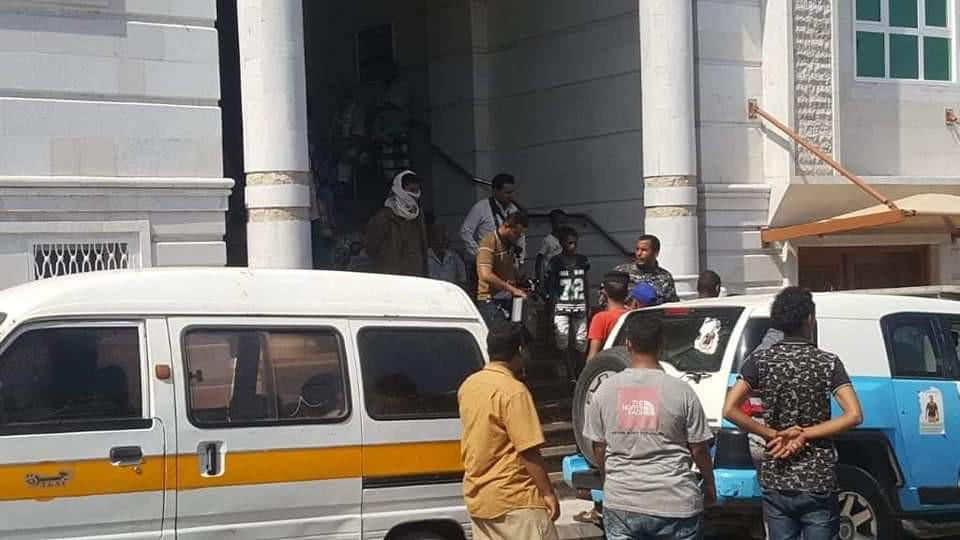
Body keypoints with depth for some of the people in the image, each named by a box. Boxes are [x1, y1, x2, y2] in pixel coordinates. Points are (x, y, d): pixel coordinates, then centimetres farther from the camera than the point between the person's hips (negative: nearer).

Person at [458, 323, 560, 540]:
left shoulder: (468, 385, 7)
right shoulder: (514, 391, -18)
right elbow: (528, 450, -19)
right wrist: (548, 493, -14)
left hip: (476, 497, 8)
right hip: (514, 499, -8)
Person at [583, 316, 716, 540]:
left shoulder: (606, 390, -1)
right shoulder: (680, 390, -8)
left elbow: (598, 448, 7)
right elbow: (698, 449, -1)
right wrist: (709, 486, 17)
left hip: (621, 503, 2)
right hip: (674, 503, -2)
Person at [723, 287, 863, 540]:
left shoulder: (760, 360, -1)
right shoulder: (828, 362, -5)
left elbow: (729, 410, -9)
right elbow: (853, 415, -15)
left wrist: (774, 435, -4)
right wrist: (804, 435, -11)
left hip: (775, 481, 2)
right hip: (818, 482, -2)